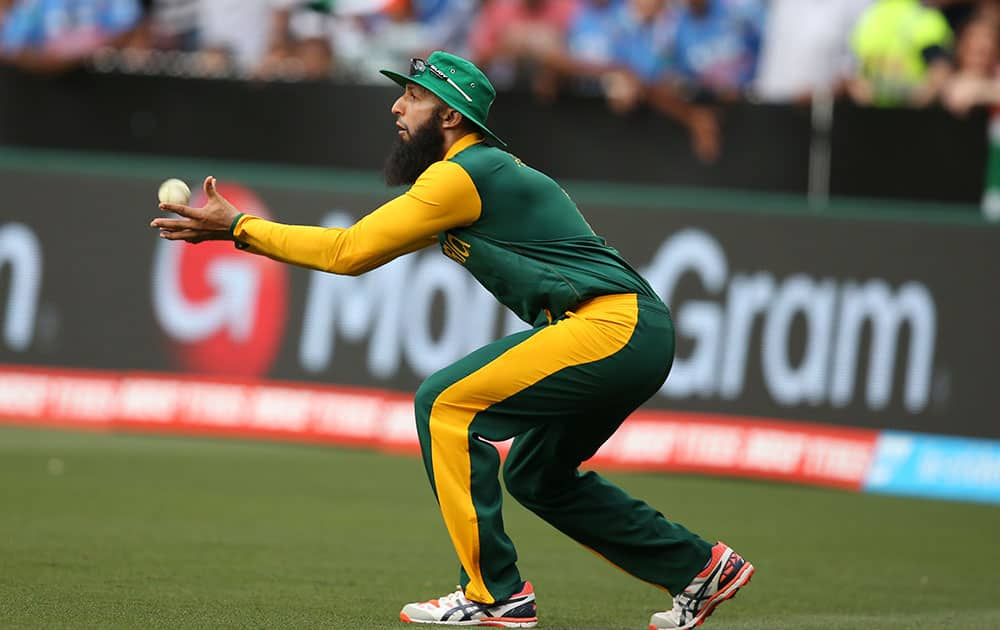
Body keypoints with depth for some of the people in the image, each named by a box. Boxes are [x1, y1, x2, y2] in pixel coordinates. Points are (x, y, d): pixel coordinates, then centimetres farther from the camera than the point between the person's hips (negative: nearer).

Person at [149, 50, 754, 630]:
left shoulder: (461, 175, -9)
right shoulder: (487, 169, 22)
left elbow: (350, 252, -11)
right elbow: (362, 242, 21)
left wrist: (238, 225, -4)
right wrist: (243, 230, 13)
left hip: (612, 328, -11)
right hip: (643, 336, 11)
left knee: (445, 404, -9)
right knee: (536, 474, 23)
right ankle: (701, 569, 27)